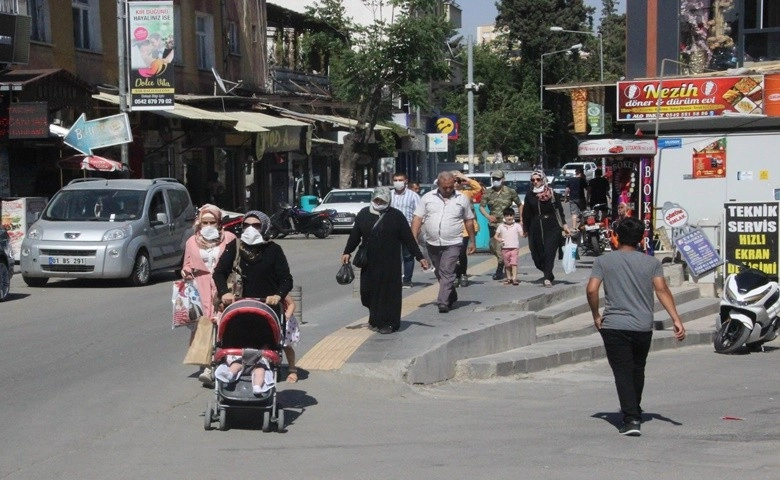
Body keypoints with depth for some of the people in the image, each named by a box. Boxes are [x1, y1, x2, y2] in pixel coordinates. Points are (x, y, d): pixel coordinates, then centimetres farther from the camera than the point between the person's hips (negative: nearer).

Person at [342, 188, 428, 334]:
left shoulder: (396, 216, -2)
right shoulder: (363, 214, 5)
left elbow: (408, 238, -1)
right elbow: (355, 234, 12)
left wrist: (419, 257, -2)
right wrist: (347, 252, 10)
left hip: (390, 263, -3)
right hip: (369, 263, 3)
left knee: (389, 292, -1)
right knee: (368, 291, 3)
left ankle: (389, 323, 8)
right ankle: (375, 319, 23)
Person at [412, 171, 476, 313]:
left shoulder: (462, 199, 3)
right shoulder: (427, 198, 3)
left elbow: (469, 221, 10)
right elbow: (418, 219, 1)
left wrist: (472, 242, 10)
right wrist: (414, 238, -8)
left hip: (452, 244, -3)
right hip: (432, 243, 3)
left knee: (447, 273, -12)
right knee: (439, 273, 15)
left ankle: (443, 302, -14)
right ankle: (451, 296, 32)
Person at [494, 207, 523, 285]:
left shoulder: (517, 226, 3)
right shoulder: (501, 226, 8)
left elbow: (521, 234, -6)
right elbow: (496, 235, 10)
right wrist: (498, 239, -12)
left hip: (514, 247, -2)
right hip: (505, 248, 3)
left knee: (514, 263, -14)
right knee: (507, 264, 8)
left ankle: (514, 278, -17)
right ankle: (509, 278, 18)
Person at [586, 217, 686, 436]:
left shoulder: (603, 261, 0)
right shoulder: (651, 262, 3)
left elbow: (591, 290, -10)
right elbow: (662, 290, -8)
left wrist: (596, 316, 3)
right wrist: (676, 320, -10)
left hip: (614, 326, -3)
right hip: (643, 327, 3)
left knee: (623, 373, -2)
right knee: (637, 370, 20)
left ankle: (631, 419, -13)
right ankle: (634, 412, 35)